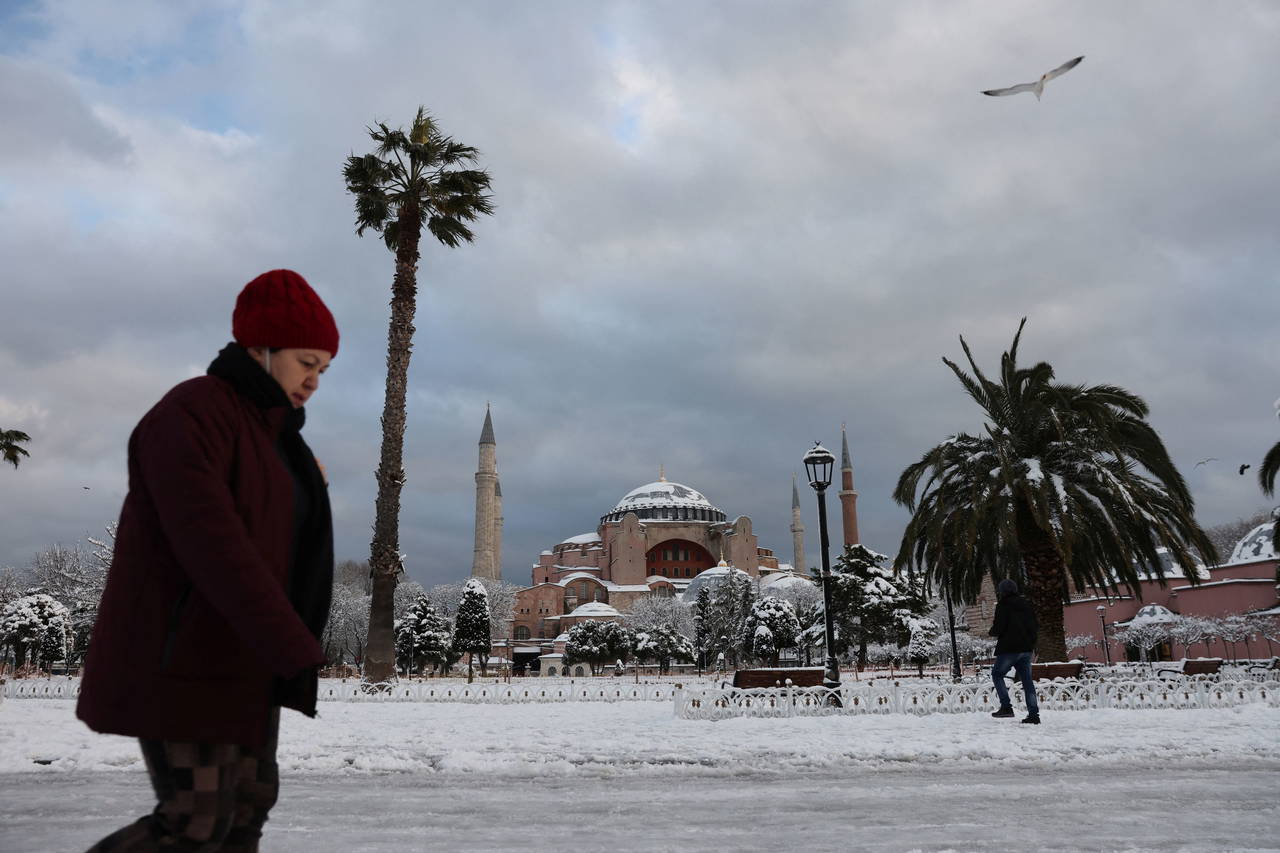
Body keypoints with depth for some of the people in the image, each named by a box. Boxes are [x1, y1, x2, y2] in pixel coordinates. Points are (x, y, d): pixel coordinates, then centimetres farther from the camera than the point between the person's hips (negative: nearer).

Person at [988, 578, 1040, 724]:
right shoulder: (1026, 604, 14)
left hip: (1009, 648, -6)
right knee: (1027, 679, 8)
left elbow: (998, 627, -13)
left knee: (997, 674, 7)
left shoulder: (1003, 605, -7)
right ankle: (1034, 714, 2)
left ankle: (1006, 707, -7)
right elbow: (1035, 626, 16)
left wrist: (992, 632, 7)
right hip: (1026, 648, 6)